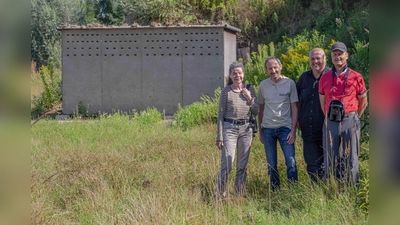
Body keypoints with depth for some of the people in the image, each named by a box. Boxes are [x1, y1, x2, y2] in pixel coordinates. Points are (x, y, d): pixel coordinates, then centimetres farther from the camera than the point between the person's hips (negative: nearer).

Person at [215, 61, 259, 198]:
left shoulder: (250, 90, 8)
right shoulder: (226, 92, -2)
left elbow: (256, 112, 10)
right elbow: (220, 115, -1)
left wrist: (250, 99, -7)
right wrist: (219, 137, -4)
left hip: (246, 129, 4)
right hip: (229, 128, -4)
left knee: (242, 166, 8)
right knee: (226, 165, -10)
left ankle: (239, 194, 17)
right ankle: (220, 195, 2)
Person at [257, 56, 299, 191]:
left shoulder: (289, 83, 0)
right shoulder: (263, 85, 7)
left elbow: (294, 108, 1)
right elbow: (261, 108, 12)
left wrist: (293, 130, -6)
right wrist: (260, 131, 10)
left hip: (285, 128, -2)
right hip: (268, 129, 2)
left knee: (291, 162, -9)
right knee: (271, 165, 6)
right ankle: (275, 192, 14)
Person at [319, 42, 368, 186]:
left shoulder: (356, 77, 1)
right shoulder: (325, 78, 8)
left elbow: (363, 101, 10)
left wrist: (354, 118, 11)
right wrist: (329, 117, 13)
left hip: (349, 121, -2)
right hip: (330, 123, 2)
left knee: (350, 159, 3)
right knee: (330, 160, 5)